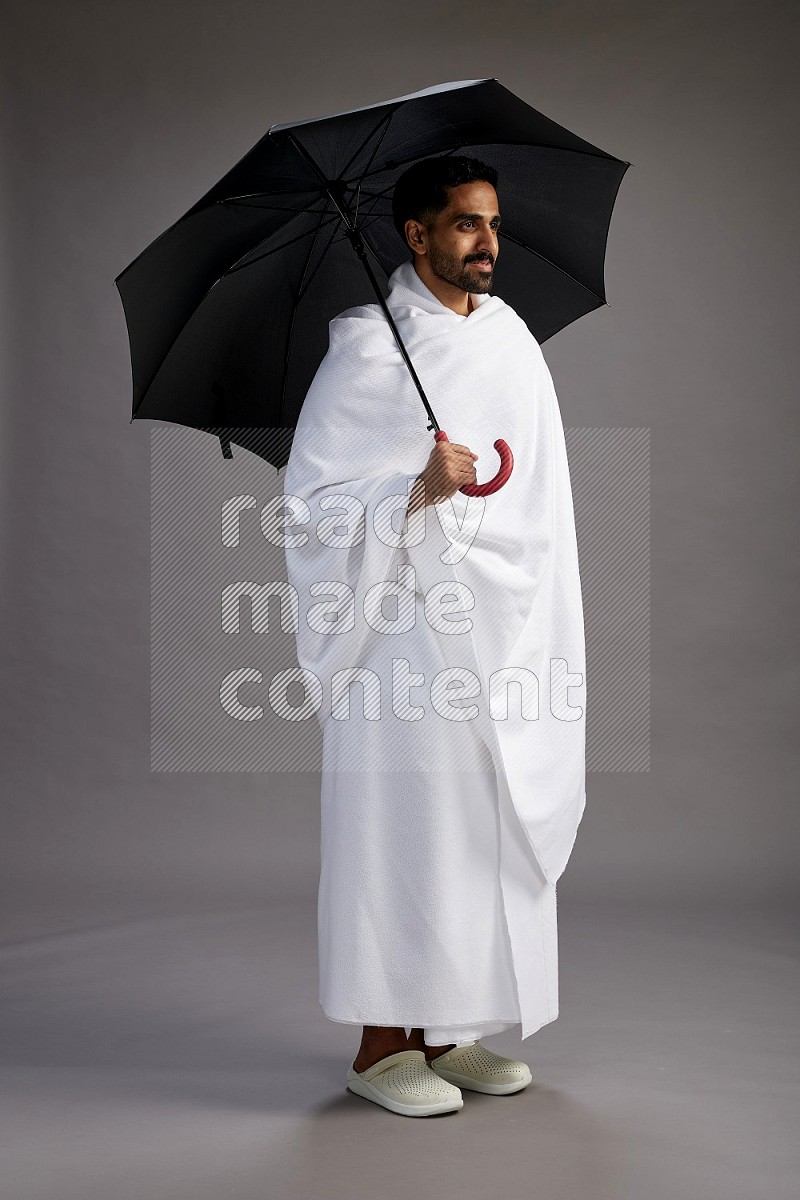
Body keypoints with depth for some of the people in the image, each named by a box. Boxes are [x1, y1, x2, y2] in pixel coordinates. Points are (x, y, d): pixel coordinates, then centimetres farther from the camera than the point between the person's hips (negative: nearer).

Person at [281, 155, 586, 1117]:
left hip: (505, 621, 7)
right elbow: (312, 501, -9)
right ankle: (382, 1044, 13)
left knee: (494, 821, 10)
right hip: (409, 626, -6)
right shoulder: (366, 348, -6)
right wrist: (418, 490, -23)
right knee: (407, 823, -3)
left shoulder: (513, 341, 12)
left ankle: (446, 1031, 24)